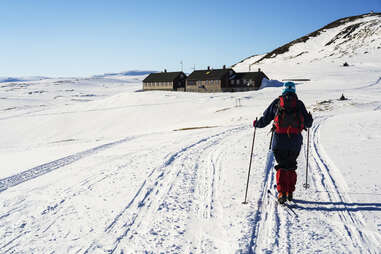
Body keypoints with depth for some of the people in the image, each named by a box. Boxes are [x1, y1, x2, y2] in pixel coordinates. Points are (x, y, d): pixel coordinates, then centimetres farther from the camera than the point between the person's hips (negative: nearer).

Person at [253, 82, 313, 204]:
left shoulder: (277, 102, 6)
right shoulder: (299, 104, 7)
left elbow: (265, 119, 8)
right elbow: (308, 123, 10)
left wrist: (256, 124, 27)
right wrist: (310, 119, 34)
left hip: (280, 139, -1)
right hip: (295, 140, 1)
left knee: (282, 167, 5)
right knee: (291, 166, 16)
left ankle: (282, 193, -6)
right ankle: (290, 193, 21)